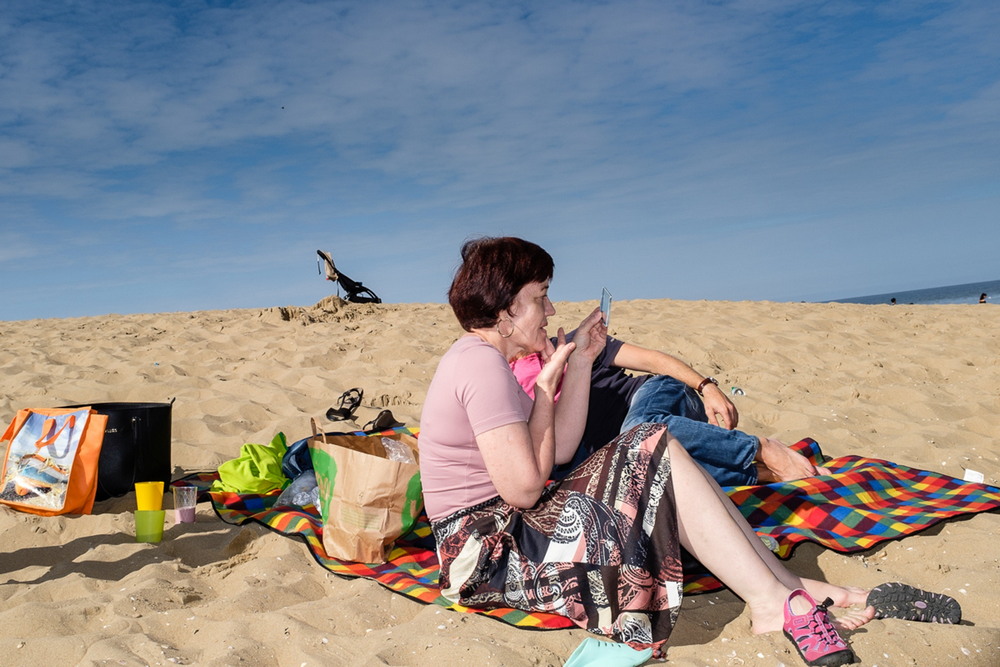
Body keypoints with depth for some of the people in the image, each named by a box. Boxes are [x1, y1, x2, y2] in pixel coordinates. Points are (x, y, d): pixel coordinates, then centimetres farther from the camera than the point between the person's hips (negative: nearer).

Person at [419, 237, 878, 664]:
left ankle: (786, 581, 3)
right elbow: (525, 488, -22)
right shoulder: (482, 365, -19)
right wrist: (546, 386, -11)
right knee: (655, 454, -15)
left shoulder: (478, 357, 13)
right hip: (485, 552, -10)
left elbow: (560, 449, 10)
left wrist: (579, 362, 7)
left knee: (658, 455, 2)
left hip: (489, 533, 10)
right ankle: (772, 601, -8)